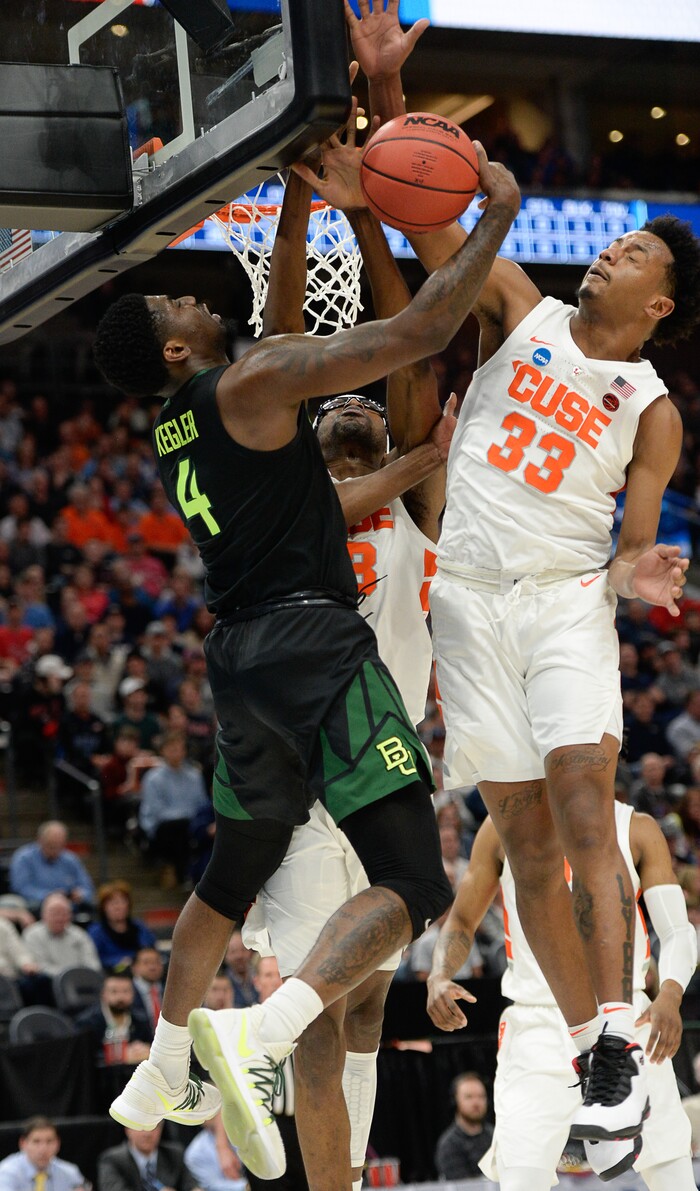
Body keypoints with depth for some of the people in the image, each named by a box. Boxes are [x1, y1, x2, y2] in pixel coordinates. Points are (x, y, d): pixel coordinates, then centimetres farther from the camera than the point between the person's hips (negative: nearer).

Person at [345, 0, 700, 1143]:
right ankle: (592, 1046, 8)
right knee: (526, 838, 2)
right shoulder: (518, 309, 9)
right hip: (471, 596, 2)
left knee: (585, 811, -18)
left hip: (569, 596, -2)